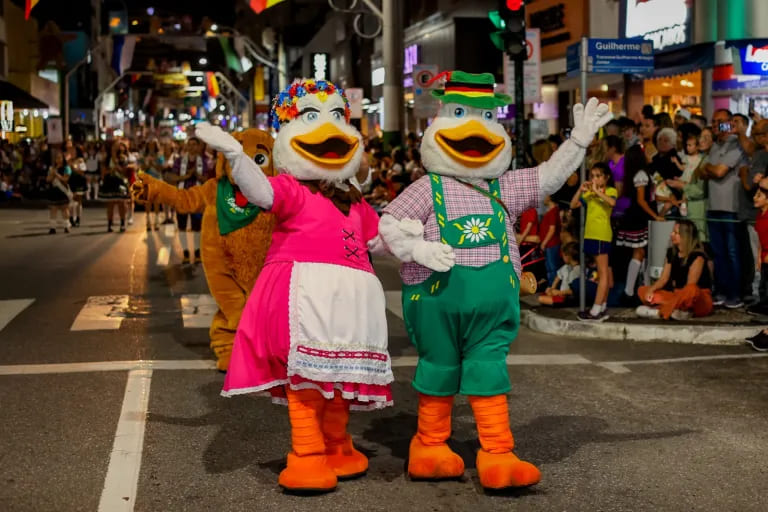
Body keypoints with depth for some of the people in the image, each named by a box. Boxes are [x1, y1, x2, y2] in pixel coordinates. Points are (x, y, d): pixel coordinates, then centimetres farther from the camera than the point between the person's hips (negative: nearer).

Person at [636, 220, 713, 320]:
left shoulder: (697, 256, -13)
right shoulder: (672, 253, 8)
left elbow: (690, 286, -20)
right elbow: (663, 279, 4)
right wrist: (651, 289, -14)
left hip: (701, 301, -7)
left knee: (691, 290, -42)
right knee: (642, 290, -7)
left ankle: (659, 312, -32)